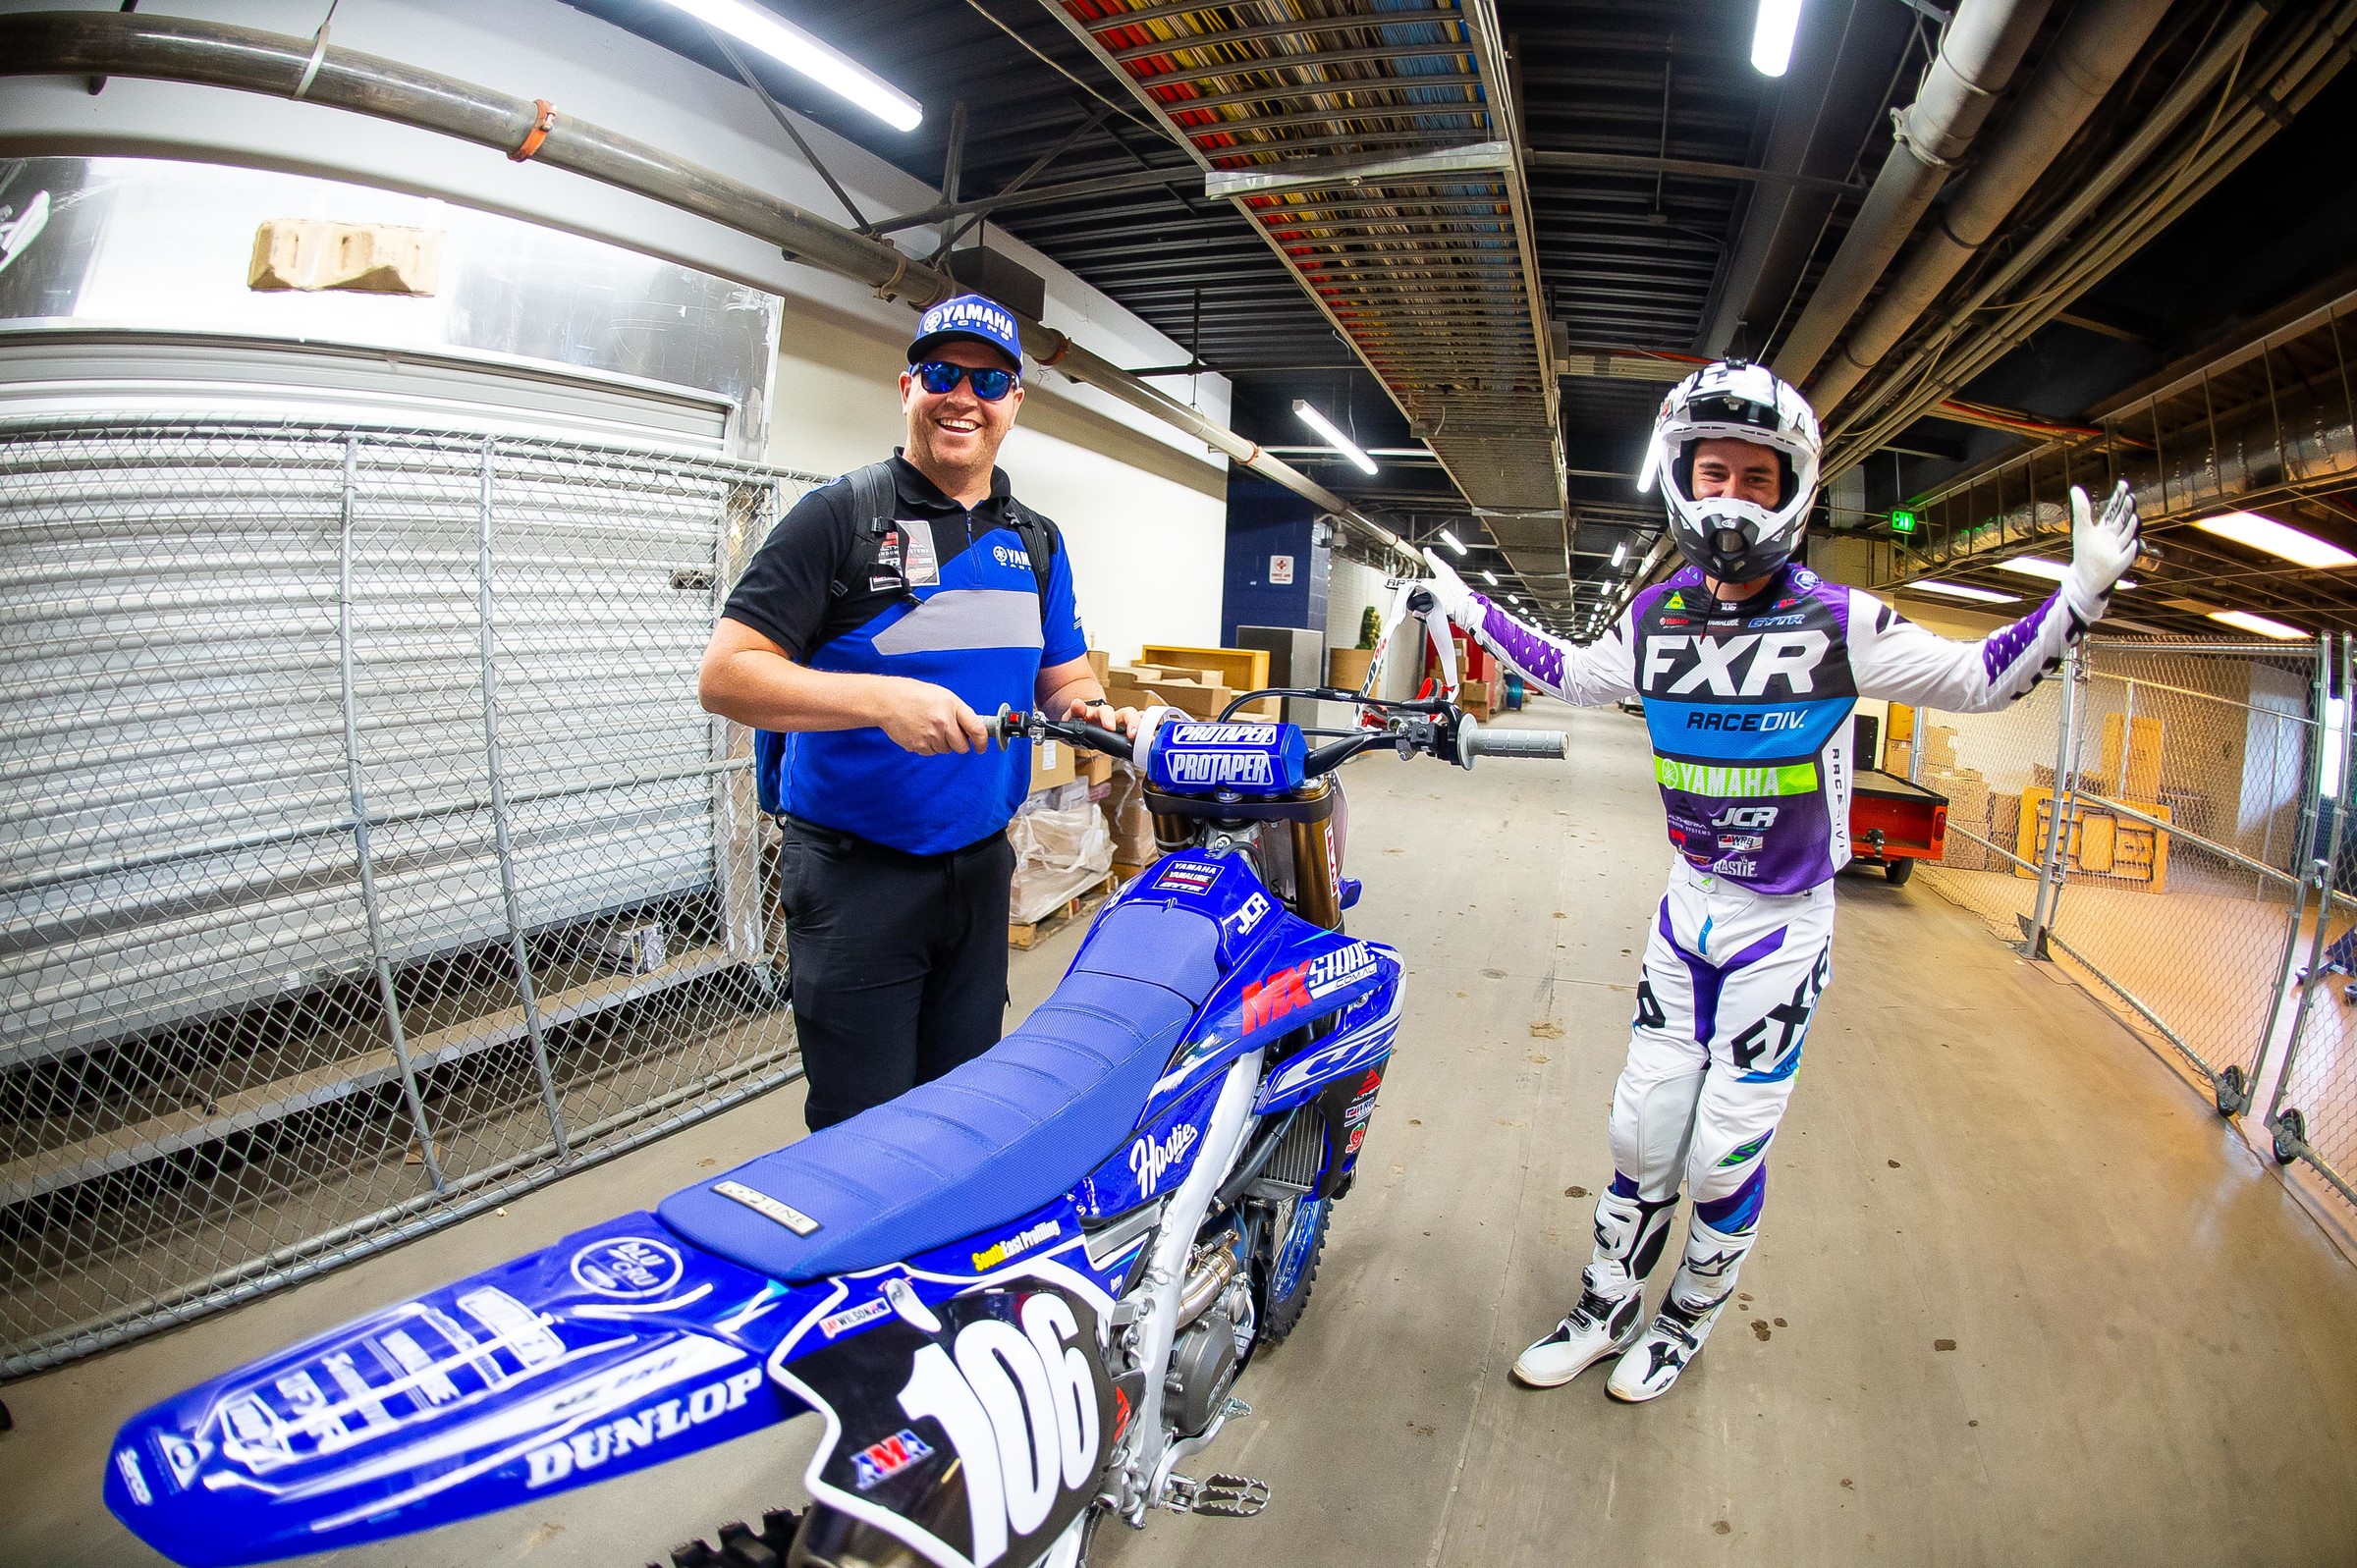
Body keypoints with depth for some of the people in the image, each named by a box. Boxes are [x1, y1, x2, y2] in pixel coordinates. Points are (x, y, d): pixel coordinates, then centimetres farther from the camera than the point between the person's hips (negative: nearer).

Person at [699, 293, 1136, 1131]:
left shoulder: (1037, 542, 11)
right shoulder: (839, 514, -8)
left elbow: (1064, 679, 15)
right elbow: (724, 675, -13)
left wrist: (1094, 713, -9)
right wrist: (881, 698, -27)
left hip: (981, 866, 6)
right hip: (856, 874, -5)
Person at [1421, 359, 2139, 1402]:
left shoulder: (1837, 622, -14)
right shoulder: (1656, 620, -2)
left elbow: (1980, 680, -5)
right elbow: (1570, 675, 17)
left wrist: (2080, 595, -19)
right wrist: (1472, 611, 19)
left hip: (1785, 926, -3)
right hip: (1687, 911, 4)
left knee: (1725, 1155, 5)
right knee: (1641, 1131, 11)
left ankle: (1688, 1320, 32)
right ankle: (1607, 1310, 32)